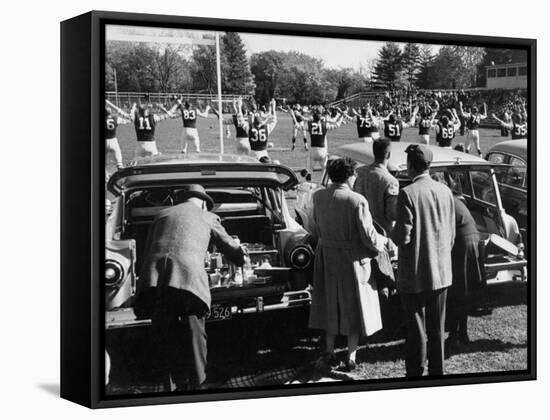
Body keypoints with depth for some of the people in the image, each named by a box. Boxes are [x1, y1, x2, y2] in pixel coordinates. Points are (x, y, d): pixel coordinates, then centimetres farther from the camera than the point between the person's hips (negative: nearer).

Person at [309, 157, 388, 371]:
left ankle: (329, 351, 25)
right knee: (353, 306, 10)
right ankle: (351, 357, 15)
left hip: (326, 257, 4)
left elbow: (315, 229, 6)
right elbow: (368, 236, -18)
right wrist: (383, 241, 2)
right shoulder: (357, 201, -20)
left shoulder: (319, 197, -5)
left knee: (330, 304, 20)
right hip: (351, 259, -4)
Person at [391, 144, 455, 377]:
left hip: (415, 275, -5)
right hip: (441, 273, 5)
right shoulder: (445, 191, 2)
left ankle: (415, 373, 9)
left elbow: (403, 237, -18)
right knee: (437, 330, 14)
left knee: (416, 331, 3)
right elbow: (451, 235, 8)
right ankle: (437, 371, 22)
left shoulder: (407, 194, -17)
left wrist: (392, 232, 3)